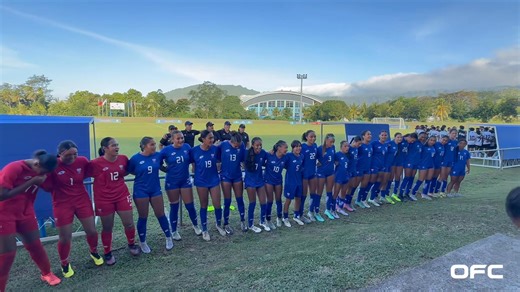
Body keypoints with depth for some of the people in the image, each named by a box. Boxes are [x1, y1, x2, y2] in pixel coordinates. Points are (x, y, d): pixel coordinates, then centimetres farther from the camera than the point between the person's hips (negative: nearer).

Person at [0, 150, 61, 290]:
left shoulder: (38, 172, -3)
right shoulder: (13, 168, -23)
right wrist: (30, 182, -27)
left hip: (25, 213, 6)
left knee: (35, 245, 12)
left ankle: (47, 273, 28)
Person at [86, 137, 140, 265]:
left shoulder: (123, 159, -4)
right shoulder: (96, 163, -17)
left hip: (122, 196, 3)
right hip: (104, 199, -3)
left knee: (129, 223, 7)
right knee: (107, 228, 10)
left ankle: (131, 244, 33)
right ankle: (108, 253, 29)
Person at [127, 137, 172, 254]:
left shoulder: (157, 155, -6)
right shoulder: (135, 158, -13)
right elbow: (128, 171, -2)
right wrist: (142, 174, -4)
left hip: (155, 190, 2)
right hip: (141, 191, -2)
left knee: (160, 214, 9)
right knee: (143, 217, 8)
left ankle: (168, 237, 26)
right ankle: (142, 242, 27)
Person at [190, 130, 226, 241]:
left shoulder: (215, 149, -8)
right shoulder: (194, 151, -12)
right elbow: (193, 165, 1)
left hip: (214, 180, 2)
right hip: (201, 182, -1)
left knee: (217, 205, 5)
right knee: (204, 206, 10)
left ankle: (219, 225, 32)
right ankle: (204, 230, 26)